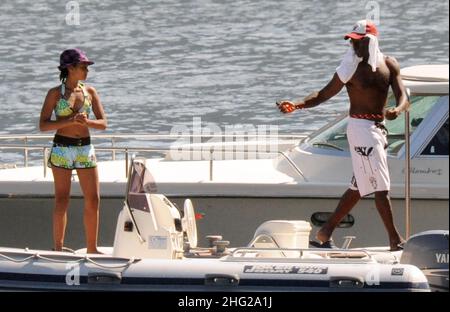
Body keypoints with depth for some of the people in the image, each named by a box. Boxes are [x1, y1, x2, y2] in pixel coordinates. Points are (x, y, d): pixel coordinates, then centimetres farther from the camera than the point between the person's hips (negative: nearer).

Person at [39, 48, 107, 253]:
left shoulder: (89, 92, 7)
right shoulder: (55, 93, -2)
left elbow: (103, 123, 5)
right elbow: (43, 125, -8)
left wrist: (86, 121, -15)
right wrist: (70, 121, -18)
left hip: (85, 148, 4)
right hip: (62, 149, -4)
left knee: (93, 200, 2)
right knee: (62, 200, -2)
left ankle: (91, 249, 10)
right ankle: (58, 248, 3)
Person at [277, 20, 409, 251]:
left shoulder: (389, 65, 7)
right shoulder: (351, 68, -5)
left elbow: (403, 97, 0)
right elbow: (324, 95, -4)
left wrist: (397, 110, -24)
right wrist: (296, 106, -19)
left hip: (379, 128, 7)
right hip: (361, 127, -7)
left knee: (360, 187, 13)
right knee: (380, 186, -9)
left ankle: (326, 232, 21)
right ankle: (395, 240, -8)